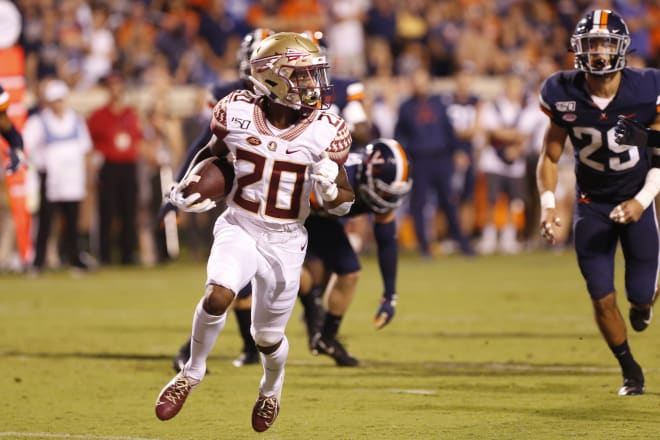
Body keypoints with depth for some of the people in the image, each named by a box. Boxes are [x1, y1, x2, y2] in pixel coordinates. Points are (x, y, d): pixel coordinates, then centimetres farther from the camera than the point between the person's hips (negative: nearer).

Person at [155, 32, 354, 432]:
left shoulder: (325, 132, -11)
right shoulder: (238, 113, -10)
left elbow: (344, 204, -3)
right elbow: (215, 152, 12)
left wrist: (332, 189, -25)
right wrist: (191, 184, -4)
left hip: (285, 241, 1)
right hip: (239, 229, 0)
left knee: (268, 336, 12)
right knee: (219, 295, -28)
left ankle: (272, 386, 47)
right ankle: (193, 372, -3)